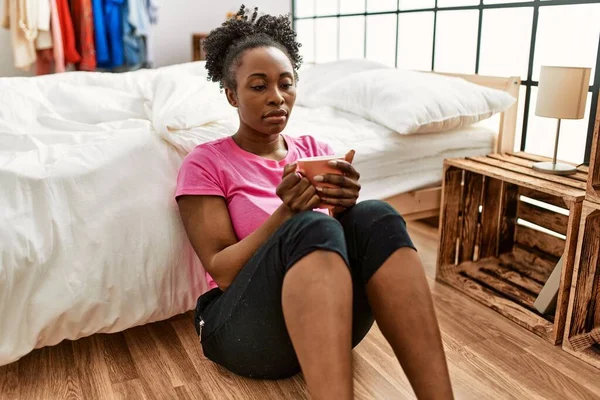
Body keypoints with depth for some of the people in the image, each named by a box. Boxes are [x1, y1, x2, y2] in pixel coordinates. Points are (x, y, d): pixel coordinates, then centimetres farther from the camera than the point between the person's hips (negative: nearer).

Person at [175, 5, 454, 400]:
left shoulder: (316, 150, 12)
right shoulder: (205, 163, 0)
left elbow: (336, 247, 5)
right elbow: (222, 271, -9)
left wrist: (346, 207, -17)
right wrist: (287, 213, -22)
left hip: (331, 314, 4)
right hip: (245, 327, -3)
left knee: (375, 219, -26)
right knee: (312, 229, -33)